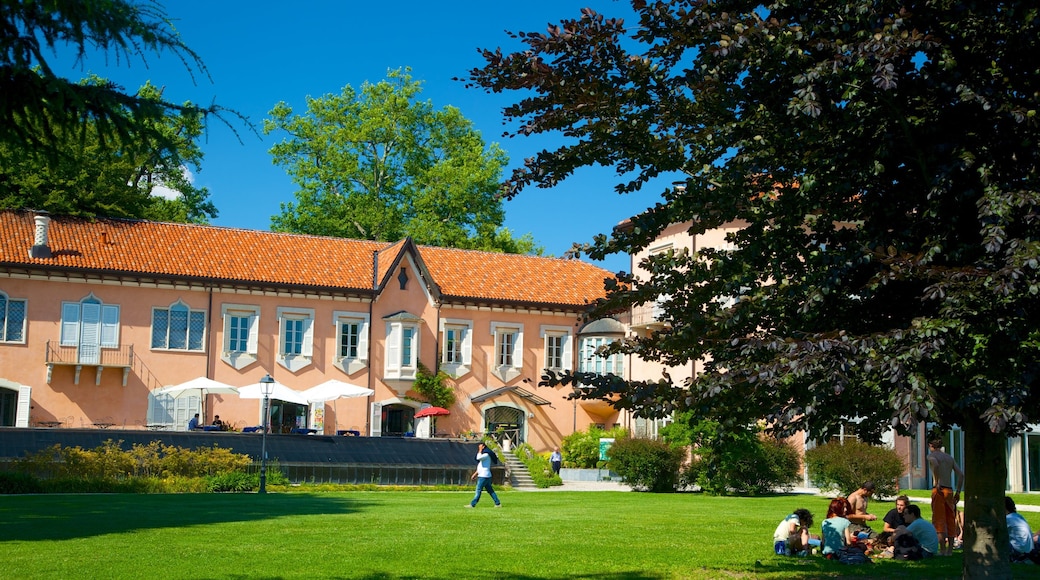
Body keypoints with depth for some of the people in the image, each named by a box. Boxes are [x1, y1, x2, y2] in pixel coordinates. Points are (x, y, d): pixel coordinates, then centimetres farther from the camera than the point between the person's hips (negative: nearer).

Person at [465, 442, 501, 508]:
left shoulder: (486, 455, -12)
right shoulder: (482, 455, 19)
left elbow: (478, 458, -32)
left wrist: (480, 450, -19)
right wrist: (475, 474, 22)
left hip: (484, 476, -10)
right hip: (482, 475, 10)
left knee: (478, 490, -6)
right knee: (490, 490, 10)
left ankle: (472, 504, -4)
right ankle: (498, 503, 10)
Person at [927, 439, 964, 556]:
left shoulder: (931, 455, 1)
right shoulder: (949, 457, 18)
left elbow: (935, 464, -23)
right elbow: (961, 474, 11)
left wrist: (936, 483, -17)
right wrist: (958, 492, 12)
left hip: (939, 490, -5)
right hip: (949, 491, 5)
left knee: (939, 520, -3)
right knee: (950, 521, 11)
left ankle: (942, 549, -7)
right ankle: (950, 549, 12)